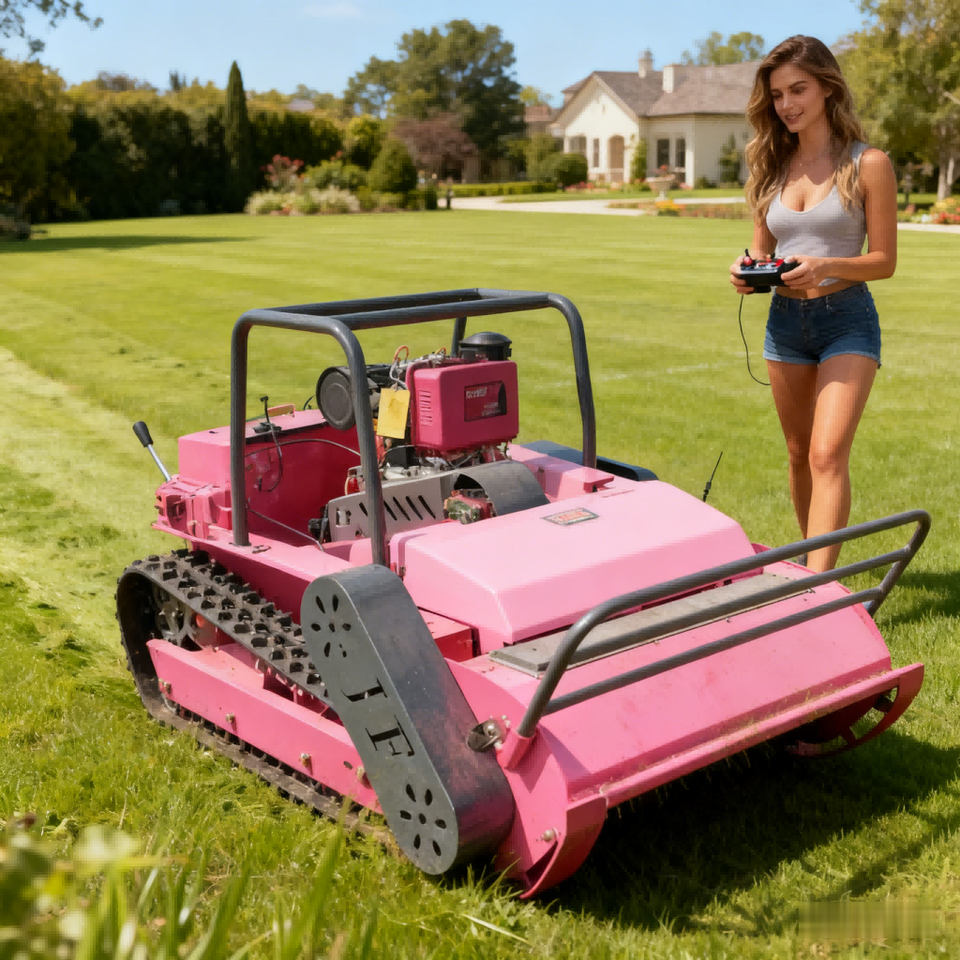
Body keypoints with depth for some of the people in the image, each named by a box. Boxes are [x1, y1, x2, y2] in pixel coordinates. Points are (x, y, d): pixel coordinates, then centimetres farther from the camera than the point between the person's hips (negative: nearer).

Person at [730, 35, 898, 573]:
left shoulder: (868, 164, -5)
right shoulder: (773, 165, 10)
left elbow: (884, 260, -5)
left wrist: (825, 267, -23)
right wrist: (747, 272, -9)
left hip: (847, 319, -5)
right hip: (785, 321, 5)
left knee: (828, 454, -16)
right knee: (800, 454, 13)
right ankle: (815, 557, 31)